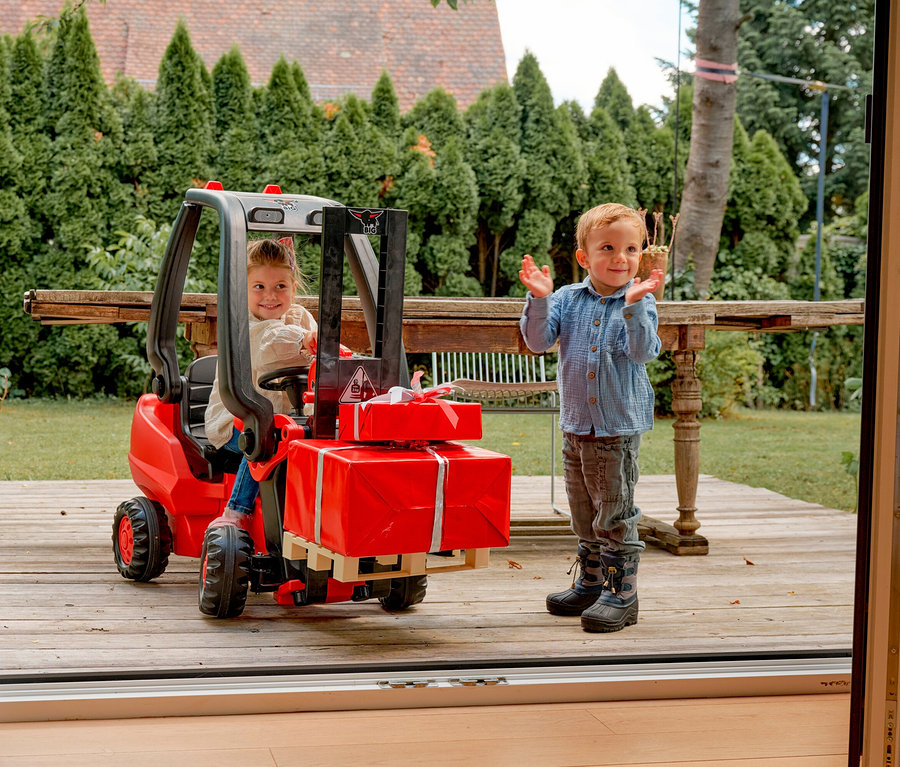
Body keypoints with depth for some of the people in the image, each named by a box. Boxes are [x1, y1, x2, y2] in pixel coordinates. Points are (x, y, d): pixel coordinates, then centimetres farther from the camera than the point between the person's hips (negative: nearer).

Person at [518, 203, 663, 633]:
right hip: (575, 423, 5)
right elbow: (538, 341, -5)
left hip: (619, 425, -5)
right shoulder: (568, 299, 3)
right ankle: (589, 584, 31)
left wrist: (633, 305, -32)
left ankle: (621, 593, 7)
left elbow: (642, 352, -20)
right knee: (584, 513, 16)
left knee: (615, 513, -2)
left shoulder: (639, 304, -7)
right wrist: (539, 300, -20)